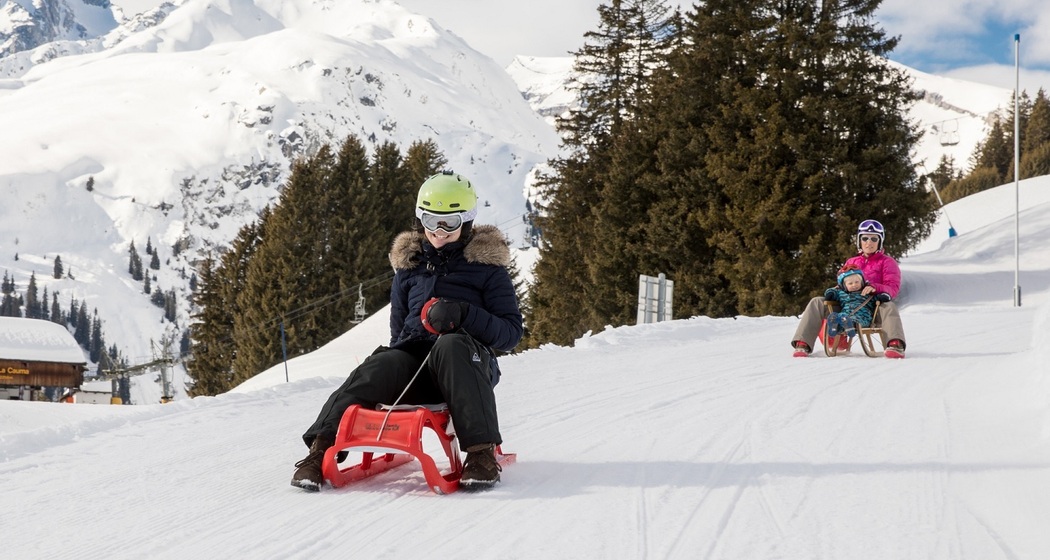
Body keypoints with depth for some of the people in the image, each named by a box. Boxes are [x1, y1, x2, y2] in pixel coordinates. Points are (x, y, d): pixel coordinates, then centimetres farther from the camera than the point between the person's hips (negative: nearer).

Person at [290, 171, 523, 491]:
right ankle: (321, 448, -34)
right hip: (413, 359, 3)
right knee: (375, 370, -30)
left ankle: (482, 452, -44)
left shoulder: (486, 266, 7)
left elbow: (510, 334, 0)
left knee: (451, 345, -38)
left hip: (467, 364, -3)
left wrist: (465, 314, -16)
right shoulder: (410, 264, 18)